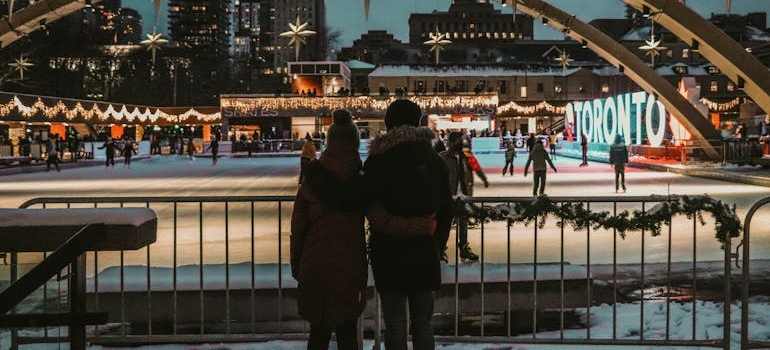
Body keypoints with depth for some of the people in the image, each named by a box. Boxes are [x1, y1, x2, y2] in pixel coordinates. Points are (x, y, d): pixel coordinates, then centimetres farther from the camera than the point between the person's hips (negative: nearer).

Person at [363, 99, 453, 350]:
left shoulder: (376, 162, -7)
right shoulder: (434, 160, 3)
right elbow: (446, 209, 6)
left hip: (389, 252, -3)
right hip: (426, 252, 3)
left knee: (395, 324, 5)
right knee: (423, 323, 12)